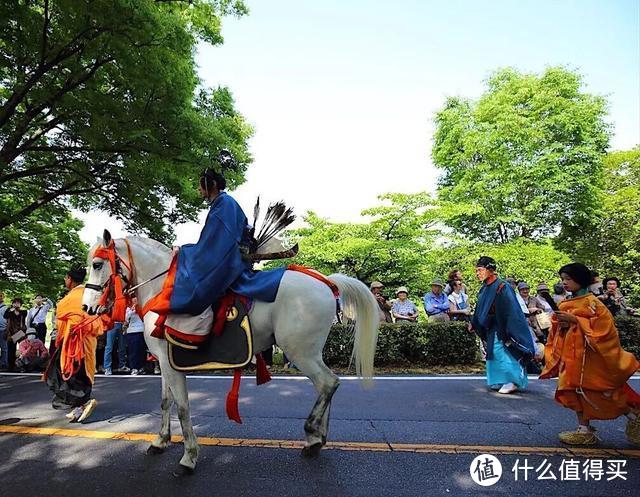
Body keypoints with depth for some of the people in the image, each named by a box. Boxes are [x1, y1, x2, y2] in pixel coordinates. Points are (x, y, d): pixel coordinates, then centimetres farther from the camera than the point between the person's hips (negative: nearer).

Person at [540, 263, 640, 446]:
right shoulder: (565, 304, 11)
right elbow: (557, 331, 16)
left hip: (587, 353, -6)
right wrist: (561, 324, -6)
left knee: (595, 391, -1)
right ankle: (584, 430, 15)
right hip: (570, 354, 7)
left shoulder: (591, 301, -8)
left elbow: (603, 324, -18)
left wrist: (574, 320, -21)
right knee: (575, 390, 5)